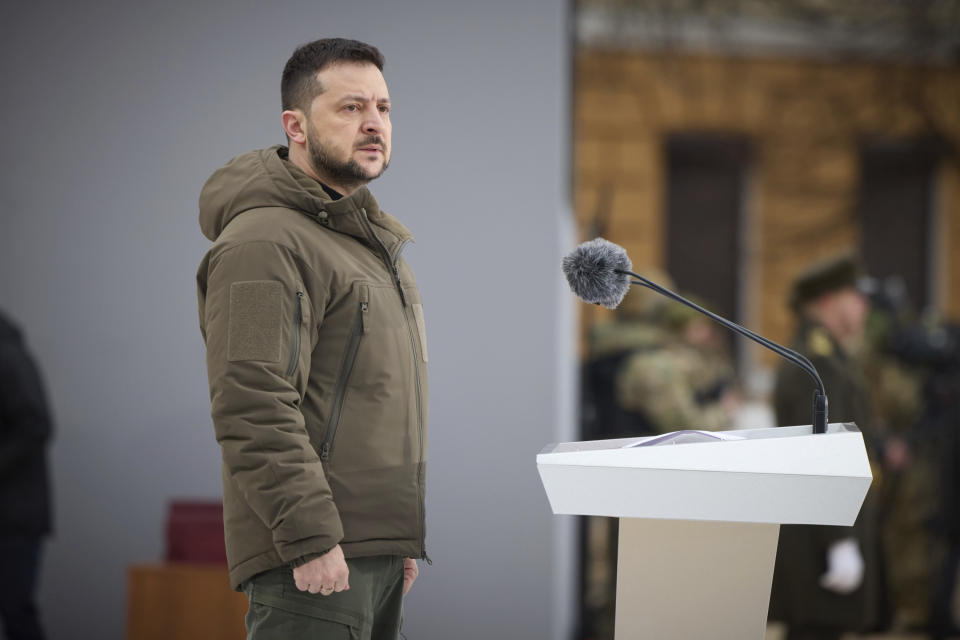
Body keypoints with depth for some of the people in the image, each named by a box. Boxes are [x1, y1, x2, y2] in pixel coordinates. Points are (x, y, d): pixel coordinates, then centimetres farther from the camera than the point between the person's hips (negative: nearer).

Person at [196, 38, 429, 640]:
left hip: (379, 549, 10)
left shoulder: (372, 240, 22)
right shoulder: (265, 243, -12)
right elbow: (253, 410, -21)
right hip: (316, 560, -10)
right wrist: (310, 539, -24)